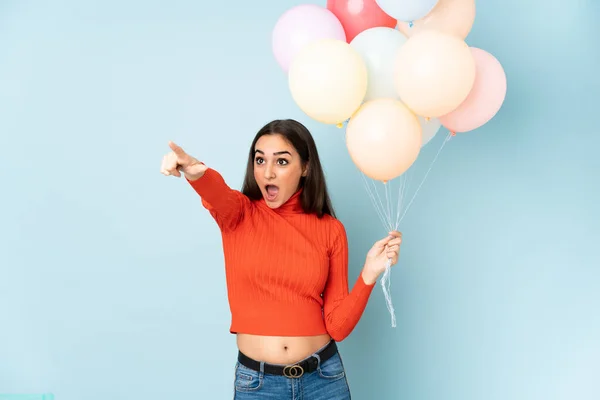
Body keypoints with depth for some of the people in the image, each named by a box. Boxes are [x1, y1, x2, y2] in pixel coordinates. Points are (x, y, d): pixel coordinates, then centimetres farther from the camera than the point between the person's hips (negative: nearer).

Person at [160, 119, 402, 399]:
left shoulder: (330, 230, -2)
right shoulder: (238, 214, -4)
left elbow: (337, 326, -3)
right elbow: (217, 194, -29)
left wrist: (369, 274, -16)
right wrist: (196, 172, -49)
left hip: (323, 377, 1)